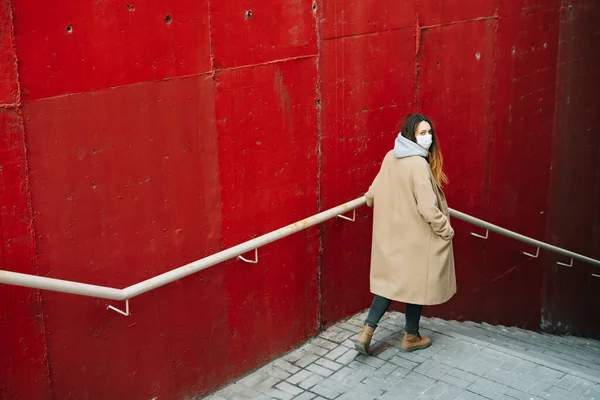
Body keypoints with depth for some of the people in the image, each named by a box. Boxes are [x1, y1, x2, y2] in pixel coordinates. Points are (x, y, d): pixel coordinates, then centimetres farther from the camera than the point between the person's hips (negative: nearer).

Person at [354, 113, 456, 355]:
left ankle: (367, 333, 8)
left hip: (392, 233, 7)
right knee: (416, 283, 10)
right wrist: (446, 230, -10)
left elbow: (372, 195, 10)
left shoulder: (390, 158, 1)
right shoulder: (419, 164, -23)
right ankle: (411, 337, 26)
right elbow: (428, 208, -25)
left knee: (391, 281, 14)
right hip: (416, 236, -7)